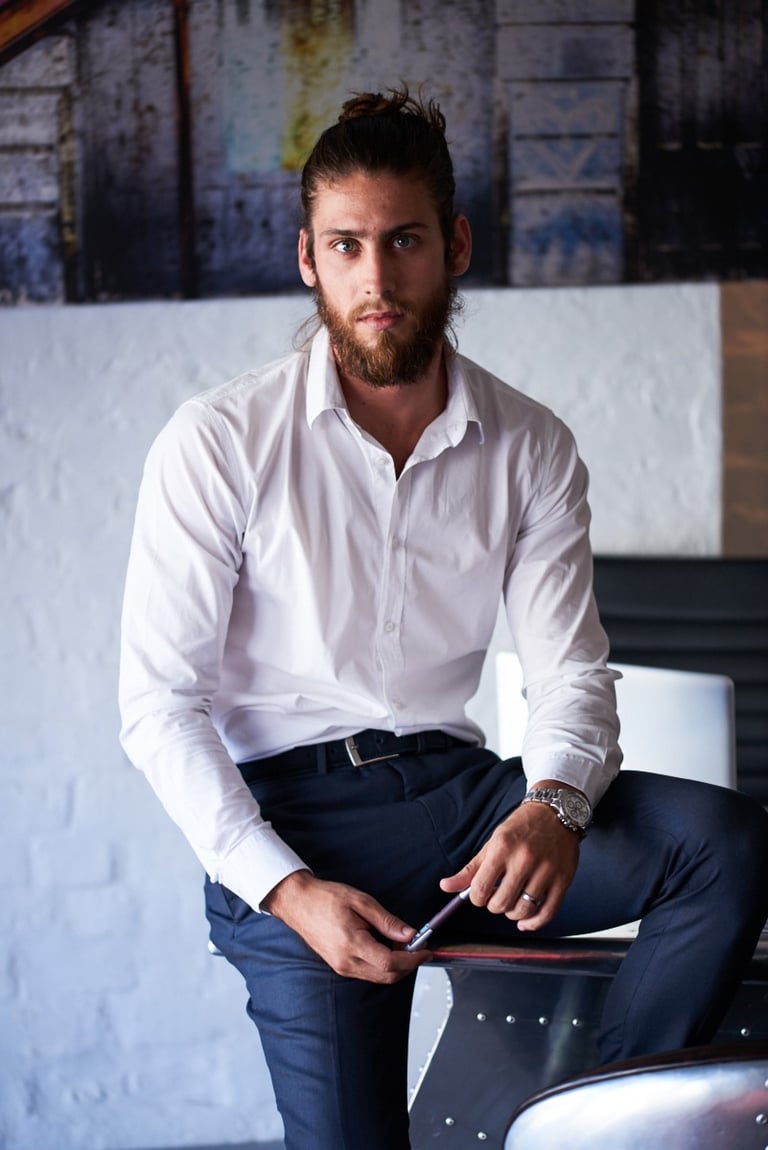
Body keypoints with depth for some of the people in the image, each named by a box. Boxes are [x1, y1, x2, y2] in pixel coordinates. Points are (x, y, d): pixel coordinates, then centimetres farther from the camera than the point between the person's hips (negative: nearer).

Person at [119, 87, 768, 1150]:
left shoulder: (531, 451, 6)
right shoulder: (218, 445, -4)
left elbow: (570, 672, 2)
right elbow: (160, 704, -5)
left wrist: (552, 809, -22)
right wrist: (288, 887, -18)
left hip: (459, 790, 3)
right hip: (289, 814, -3)